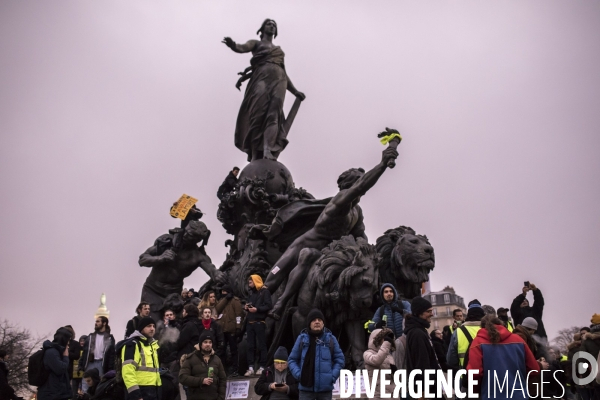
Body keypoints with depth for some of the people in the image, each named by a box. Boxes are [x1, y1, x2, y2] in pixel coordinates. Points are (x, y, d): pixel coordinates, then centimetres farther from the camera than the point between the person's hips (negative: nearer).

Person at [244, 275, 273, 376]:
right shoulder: (251, 292, 20)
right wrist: (246, 307, 6)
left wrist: (257, 309, -19)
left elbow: (269, 306, -13)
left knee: (261, 345, -3)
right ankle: (251, 367, 6)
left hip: (259, 322, -7)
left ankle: (262, 367, 1)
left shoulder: (265, 291, -4)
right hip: (250, 322, 7)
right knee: (250, 346, 4)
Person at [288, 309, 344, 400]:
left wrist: (333, 376, -4)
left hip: (325, 388, 1)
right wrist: (298, 374, -9)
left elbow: (339, 359, 8)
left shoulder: (330, 338, 2)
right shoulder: (302, 338, 0)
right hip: (306, 387, -1)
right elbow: (292, 359, 6)